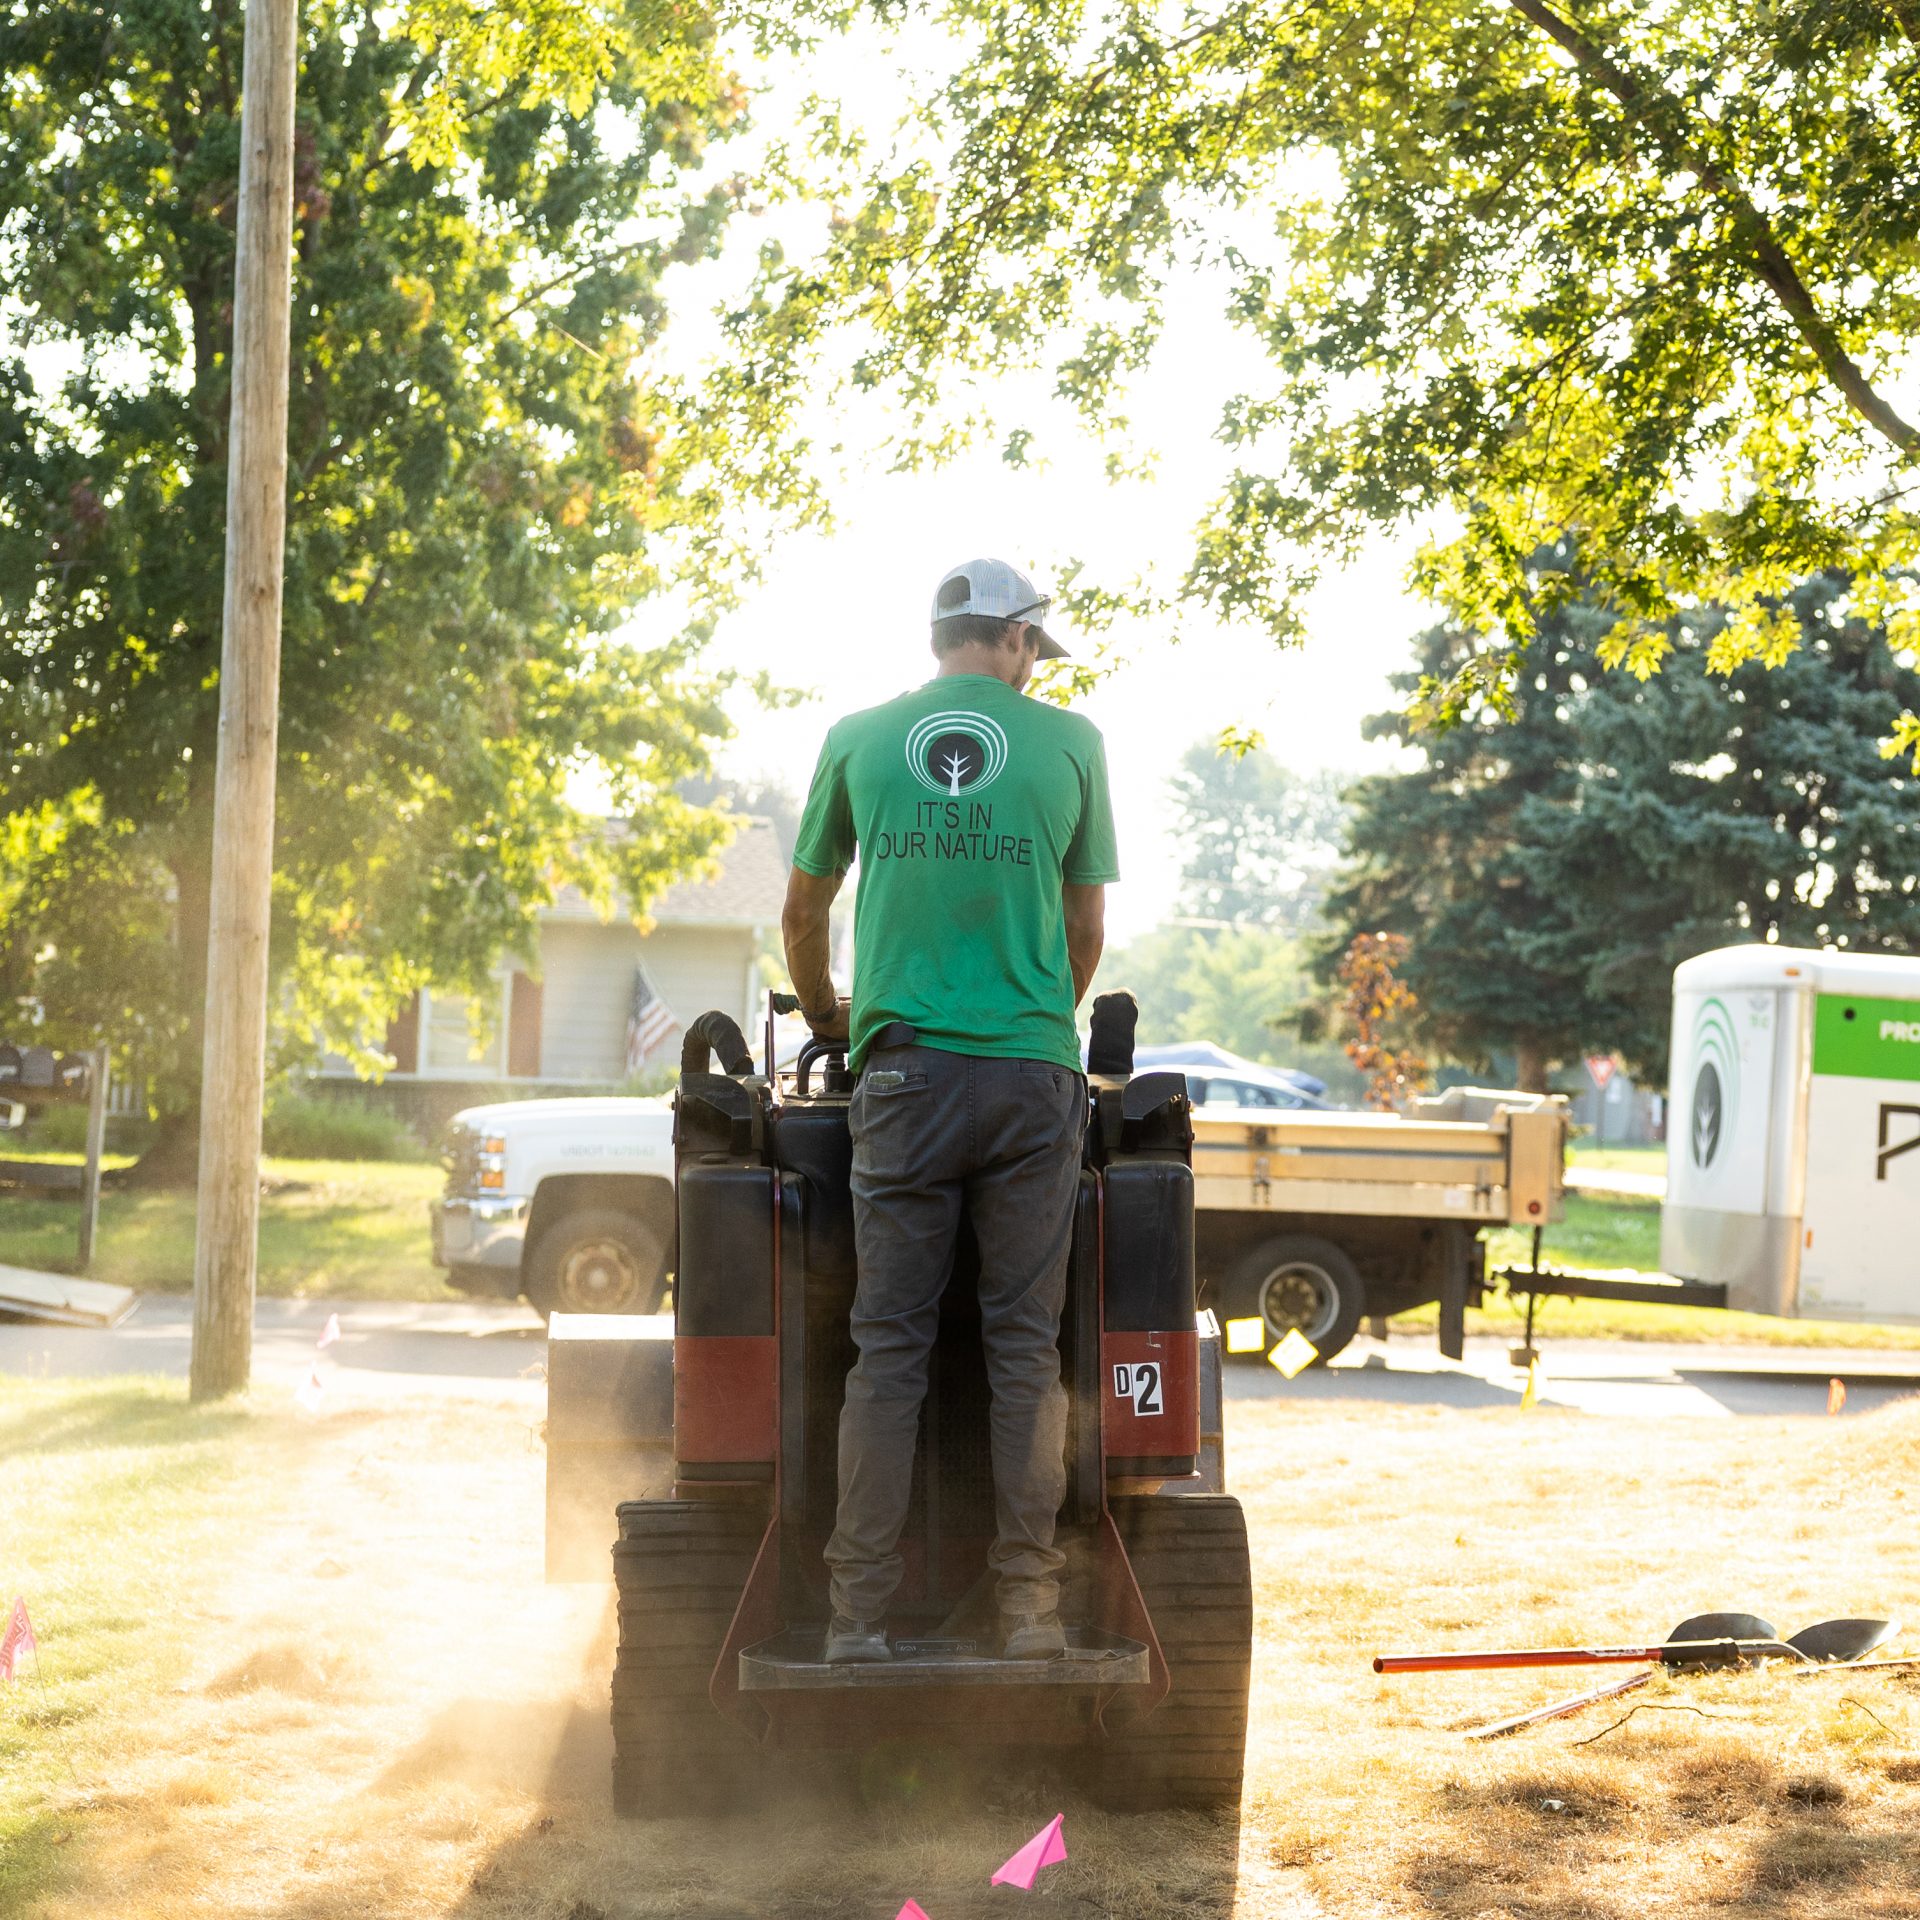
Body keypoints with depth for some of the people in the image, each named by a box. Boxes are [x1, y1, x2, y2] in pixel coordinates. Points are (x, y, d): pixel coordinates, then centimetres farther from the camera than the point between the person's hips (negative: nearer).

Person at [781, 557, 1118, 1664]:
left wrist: (829, 1017, 36)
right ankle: (1030, 1601, 2)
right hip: (1032, 1075, -1)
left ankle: (862, 1611, 0)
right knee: (1025, 1344, 3)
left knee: (890, 1344, 2)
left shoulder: (860, 740, 9)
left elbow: (803, 919, 17)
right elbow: (1087, 931, 14)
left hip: (905, 1073, 1)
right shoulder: (1069, 742, 6)